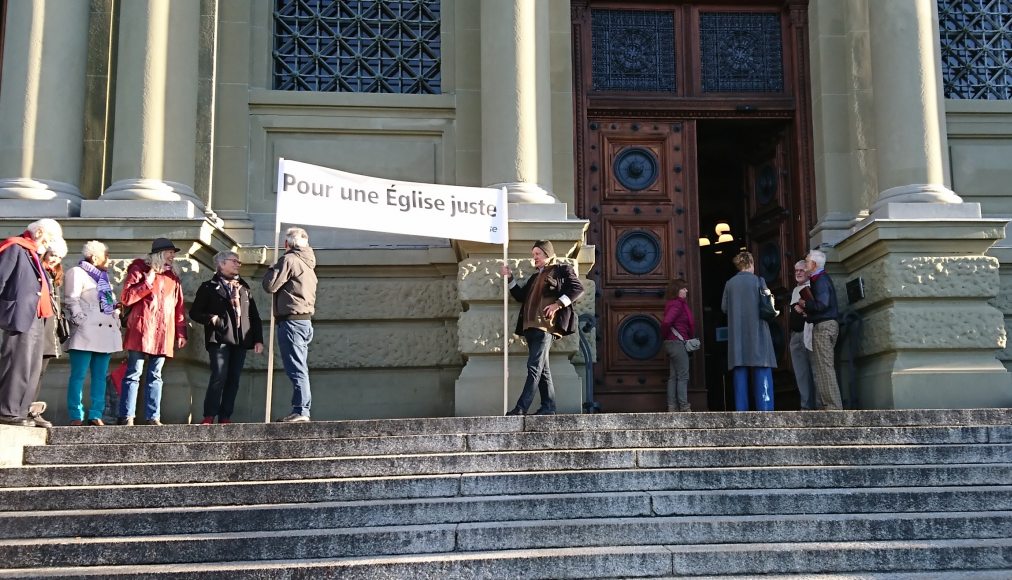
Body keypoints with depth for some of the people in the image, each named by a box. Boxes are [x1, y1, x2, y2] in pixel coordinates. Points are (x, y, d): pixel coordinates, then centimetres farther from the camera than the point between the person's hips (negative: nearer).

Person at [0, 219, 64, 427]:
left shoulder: (34, 254, 22)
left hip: (36, 319, 10)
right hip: (20, 317, -10)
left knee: (33, 369, 9)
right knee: (18, 367, -9)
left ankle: (20, 413, 14)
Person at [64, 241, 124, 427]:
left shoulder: (104, 277, 26)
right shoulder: (77, 272, 2)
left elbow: (113, 302, 27)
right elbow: (71, 300, -7)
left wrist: (116, 320, 13)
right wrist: (80, 321, -15)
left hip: (105, 332, 8)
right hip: (86, 333, -8)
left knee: (100, 376, 3)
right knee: (79, 375, -8)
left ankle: (96, 415, 4)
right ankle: (76, 417, -7)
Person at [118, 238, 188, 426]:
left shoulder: (172, 276, 18)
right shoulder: (139, 269, 4)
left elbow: (179, 306, 16)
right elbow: (126, 298, -5)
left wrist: (181, 333, 11)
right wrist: (148, 282, -11)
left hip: (164, 333, 5)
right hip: (141, 331, -5)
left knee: (155, 376, 6)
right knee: (133, 374, -5)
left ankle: (153, 417, 7)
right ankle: (126, 417, -4)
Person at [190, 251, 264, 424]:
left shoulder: (244, 288, 21)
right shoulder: (209, 287, 8)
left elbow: (254, 316, 18)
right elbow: (195, 312, 7)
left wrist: (258, 339, 9)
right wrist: (210, 319, -11)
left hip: (240, 340, 5)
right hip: (219, 339, -4)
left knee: (233, 380, 2)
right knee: (219, 376, -15)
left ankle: (225, 417, 6)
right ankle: (209, 417, -9)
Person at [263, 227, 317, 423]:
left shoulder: (289, 260, -9)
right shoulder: (307, 263, 19)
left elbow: (270, 286, -11)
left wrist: (271, 270, 8)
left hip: (291, 320, -9)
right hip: (306, 320, 9)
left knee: (296, 369, -10)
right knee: (301, 369, 10)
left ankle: (301, 410, -11)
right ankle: (302, 411, 11)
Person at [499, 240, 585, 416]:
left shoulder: (561, 270, 5)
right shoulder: (535, 277, 29)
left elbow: (578, 289, -6)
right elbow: (521, 296, 26)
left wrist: (558, 304, -15)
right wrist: (510, 278, 17)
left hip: (546, 325, -8)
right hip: (531, 327, 9)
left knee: (534, 368, -13)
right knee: (542, 369, 7)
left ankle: (521, 408, -18)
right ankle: (548, 407, 9)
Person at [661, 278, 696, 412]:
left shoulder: (673, 304, 15)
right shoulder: (678, 304, -15)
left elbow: (666, 323, 17)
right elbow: (666, 322, -26)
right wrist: (667, 334, -10)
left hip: (671, 343, 10)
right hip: (678, 342, -10)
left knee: (673, 377, 10)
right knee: (683, 376, -6)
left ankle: (672, 407, 12)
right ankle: (684, 407, -4)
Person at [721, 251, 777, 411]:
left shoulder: (730, 283, 4)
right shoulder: (758, 281, -4)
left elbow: (724, 307, 7)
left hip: (737, 335, 3)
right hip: (757, 333, -3)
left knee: (740, 371, 5)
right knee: (762, 373, -1)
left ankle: (741, 408, 2)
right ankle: (764, 408, -6)